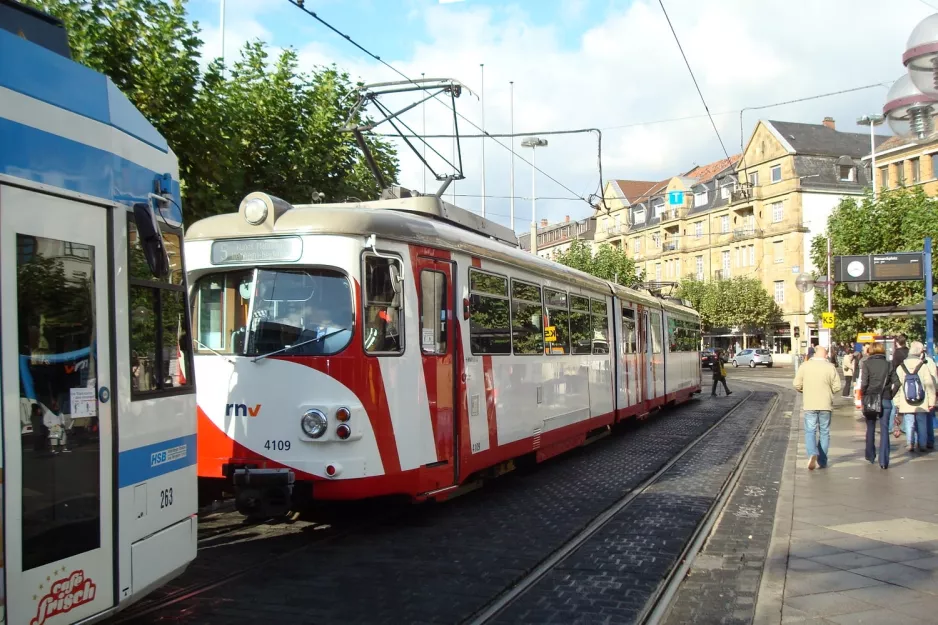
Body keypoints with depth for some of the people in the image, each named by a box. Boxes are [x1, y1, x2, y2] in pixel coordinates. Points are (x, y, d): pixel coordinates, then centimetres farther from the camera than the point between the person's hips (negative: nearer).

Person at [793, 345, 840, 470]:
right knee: (824, 432, 11)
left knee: (810, 431, 3)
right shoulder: (830, 367, -6)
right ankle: (822, 461, 14)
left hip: (809, 405, 0)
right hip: (826, 405, 0)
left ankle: (812, 454, -22)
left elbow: (797, 385, -2)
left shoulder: (804, 366, -3)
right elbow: (837, 387, -6)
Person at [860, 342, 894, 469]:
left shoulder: (867, 363, -3)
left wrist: (863, 397, -1)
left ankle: (870, 456, 26)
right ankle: (884, 461, -5)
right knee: (884, 430, 1)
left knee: (870, 428, 16)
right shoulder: (888, 364, 3)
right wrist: (890, 395, 9)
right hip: (886, 400, 1)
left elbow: (864, 383, -9)